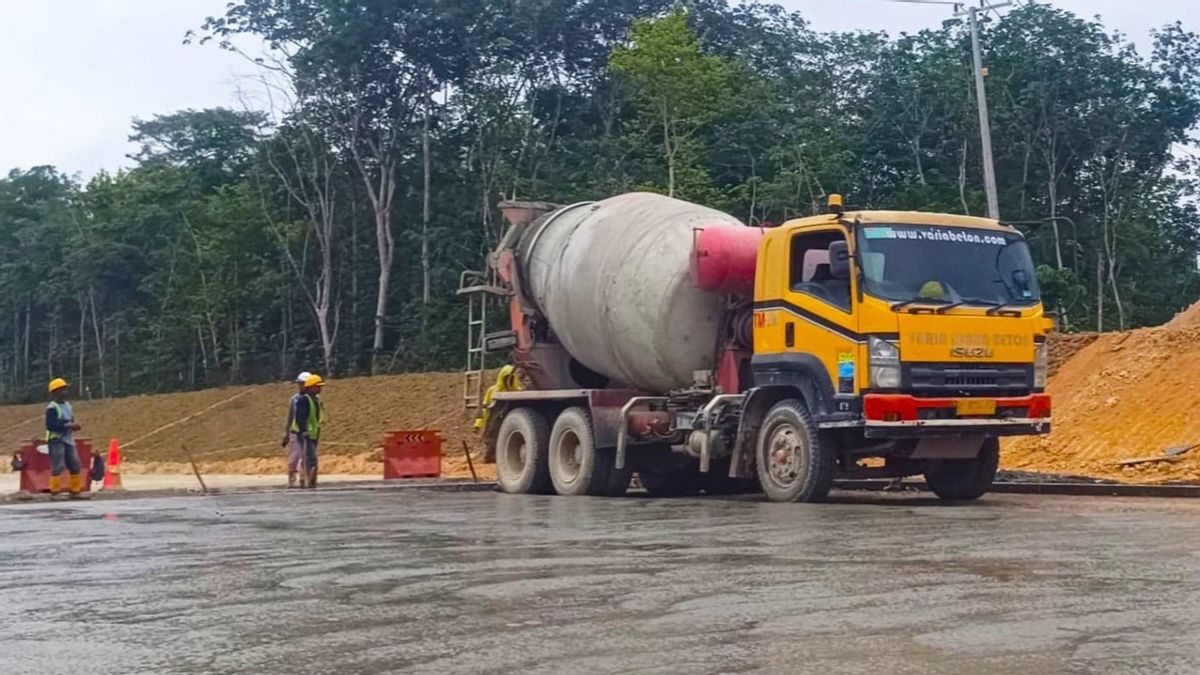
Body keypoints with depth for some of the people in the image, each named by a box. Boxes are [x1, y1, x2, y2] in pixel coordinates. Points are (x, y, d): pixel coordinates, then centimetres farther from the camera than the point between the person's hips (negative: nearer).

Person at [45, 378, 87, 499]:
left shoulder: (67, 405, 15)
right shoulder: (52, 408, -11)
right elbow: (50, 425, -21)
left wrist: (75, 425, 1)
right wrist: (68, 425, -23)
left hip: (68, 440, 8)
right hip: (56, 440, -8)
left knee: (75, 466, 7)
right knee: (57, 467, -11)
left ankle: (75, 491, 14)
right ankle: (54, 493, -6)